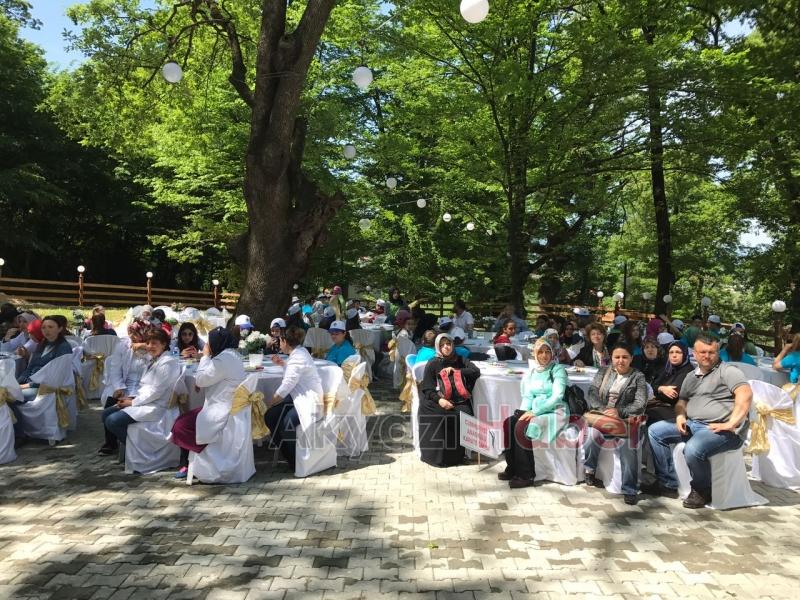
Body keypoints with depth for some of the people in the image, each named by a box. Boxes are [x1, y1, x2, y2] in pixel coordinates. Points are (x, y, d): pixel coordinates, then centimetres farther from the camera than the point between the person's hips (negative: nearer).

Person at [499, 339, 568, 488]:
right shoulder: (532, 372, 16)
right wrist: (525, 412, -8)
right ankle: (512, 468, -10)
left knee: (521, 427, -28)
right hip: (535, 411, 6)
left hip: (554, 412, -6)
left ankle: (526, 475, -18)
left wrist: (534, 412, -19)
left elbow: (557, 397, -13)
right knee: (509, 423, -19)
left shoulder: (558, 370, -2)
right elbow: (528, 397, 14)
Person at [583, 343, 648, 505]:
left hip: (625, 418, -1)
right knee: (592, 433, -29)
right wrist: (604, 410, -16)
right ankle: (589, 470, -3)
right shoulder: (603, 371, 13)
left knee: (628, 443, -30)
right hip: (600, 415, 2)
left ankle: (630, 490, -19)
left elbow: (640, 404, -5)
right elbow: (592, 393, 3)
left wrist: (619, 412, -20)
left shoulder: (638, 377, 6)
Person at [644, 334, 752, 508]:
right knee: (655, 431, 2)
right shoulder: (691, 376, 20)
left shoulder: (727, 370, -5)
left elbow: (745, 394, -20)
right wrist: (680, 416, 2)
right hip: (693, 424, 9)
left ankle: (702, 491, -4)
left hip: (720, 429, -8)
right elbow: (682, 401, 26)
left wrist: (731, 424, -26)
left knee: (693, 449, -35)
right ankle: (668, 483, 4)